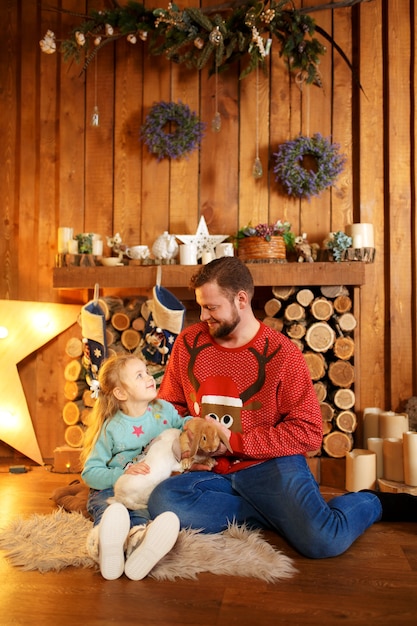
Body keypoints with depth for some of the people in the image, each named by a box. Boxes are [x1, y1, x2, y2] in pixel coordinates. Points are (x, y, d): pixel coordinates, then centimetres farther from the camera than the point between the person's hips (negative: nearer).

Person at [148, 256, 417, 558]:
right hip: (213, 473, 4)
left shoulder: (282, 353, -8)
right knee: (163, 501, -27)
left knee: (324, 541, -27)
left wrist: (234, 442, -14)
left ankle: (373, 502, 9)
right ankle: (282, 515, -10)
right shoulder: (189, 343, 4)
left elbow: (309, 433, -9)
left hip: (270, 465, -4)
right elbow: (169, 405, 16)